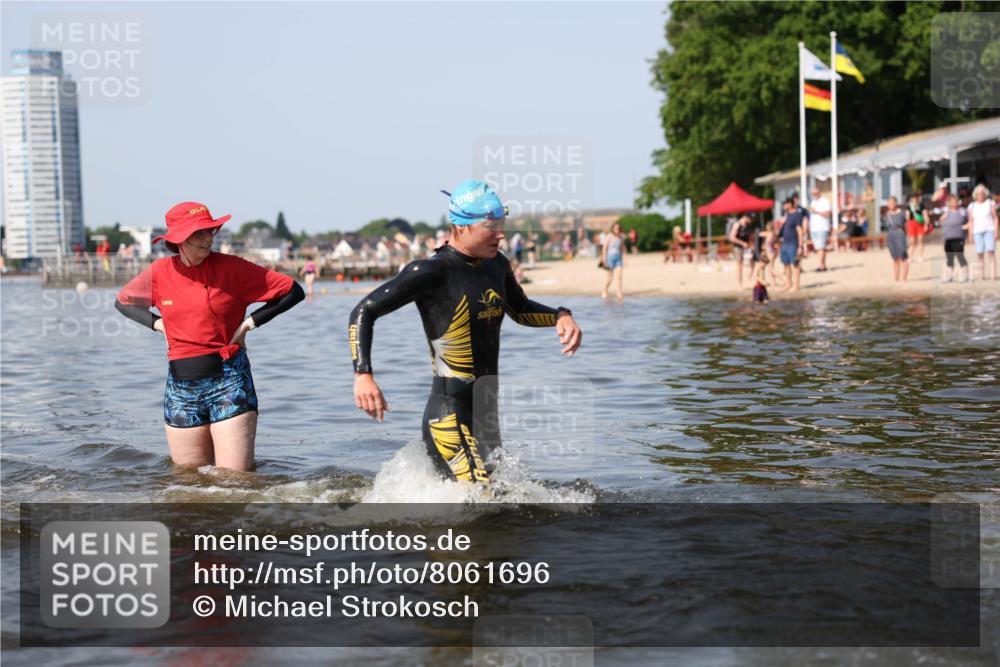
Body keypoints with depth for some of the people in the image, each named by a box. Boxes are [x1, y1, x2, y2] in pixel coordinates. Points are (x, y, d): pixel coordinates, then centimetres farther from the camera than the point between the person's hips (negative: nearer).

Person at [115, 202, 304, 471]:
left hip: (228, 380, -3)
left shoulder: (231, 267, -5)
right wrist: (157, 323, 6)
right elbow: (123, 301, 22)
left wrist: (251, 321, -7)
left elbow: (293, 292, -2)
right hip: (181, 385, 3)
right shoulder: (160, 272, 3)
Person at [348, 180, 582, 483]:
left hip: (486, 413, 9)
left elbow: (520, 309, 30)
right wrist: (363, 375, -23)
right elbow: (364, 311, -11)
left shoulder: (496, 265, 10)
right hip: (449, 417, -9)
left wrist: (560, 316, 10)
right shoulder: (431, 272, -13)